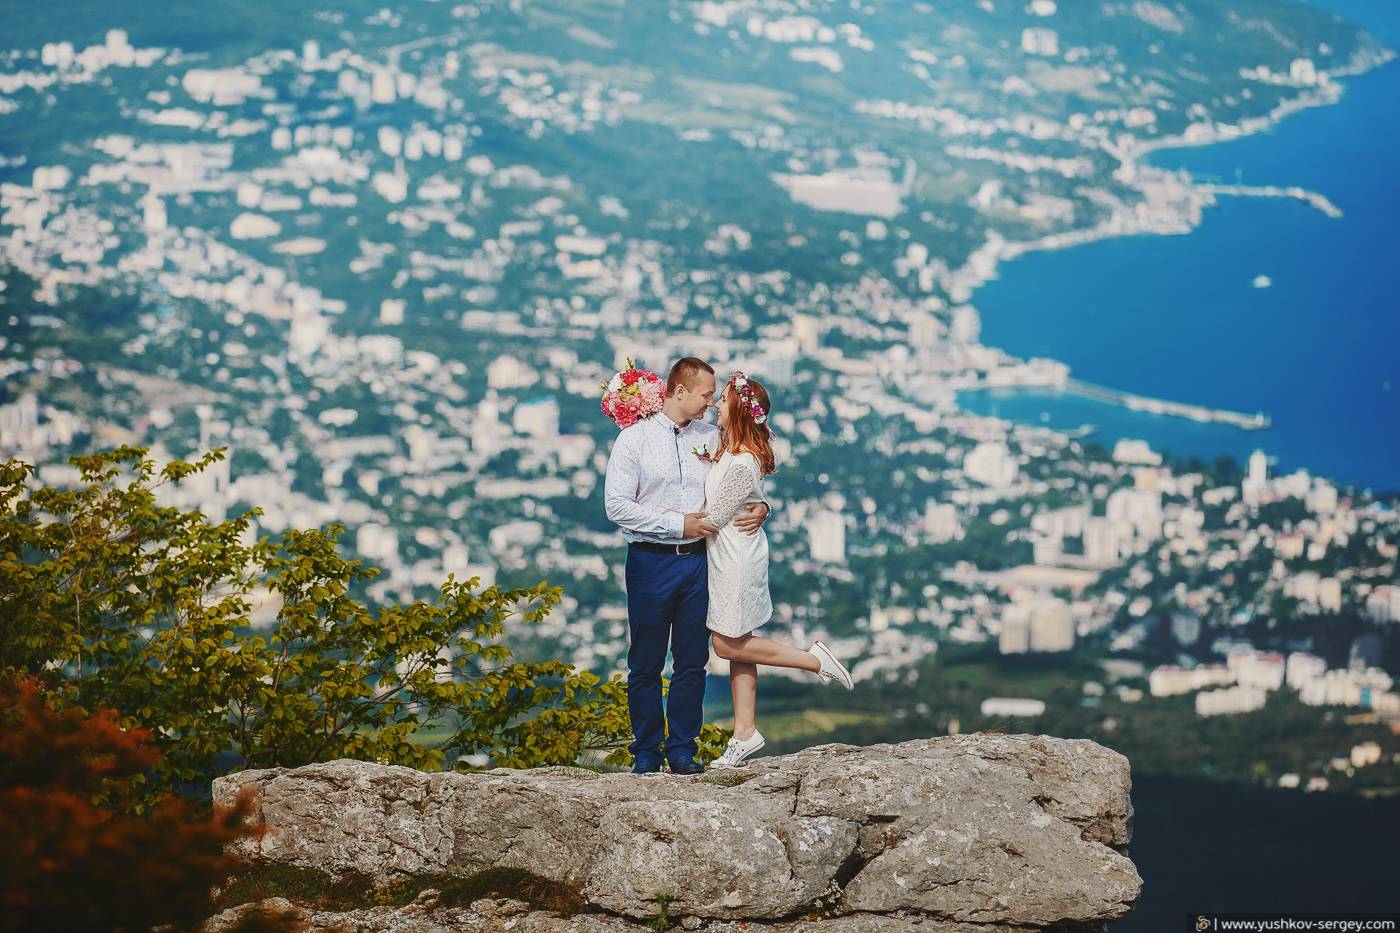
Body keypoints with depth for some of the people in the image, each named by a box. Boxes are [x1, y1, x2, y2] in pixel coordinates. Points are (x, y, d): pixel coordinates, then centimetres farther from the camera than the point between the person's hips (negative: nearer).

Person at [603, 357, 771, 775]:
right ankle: (646, 752, 12)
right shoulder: (634, 439, -4)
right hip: (651, 562, -4)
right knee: (646, 664, 3)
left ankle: (683, 749, 14)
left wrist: (759, 507, -2)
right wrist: (677, 524, -14)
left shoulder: (712, 438, 9)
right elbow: (617, 506, -11)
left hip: (698, 560, 4)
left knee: (692, 662, 6)